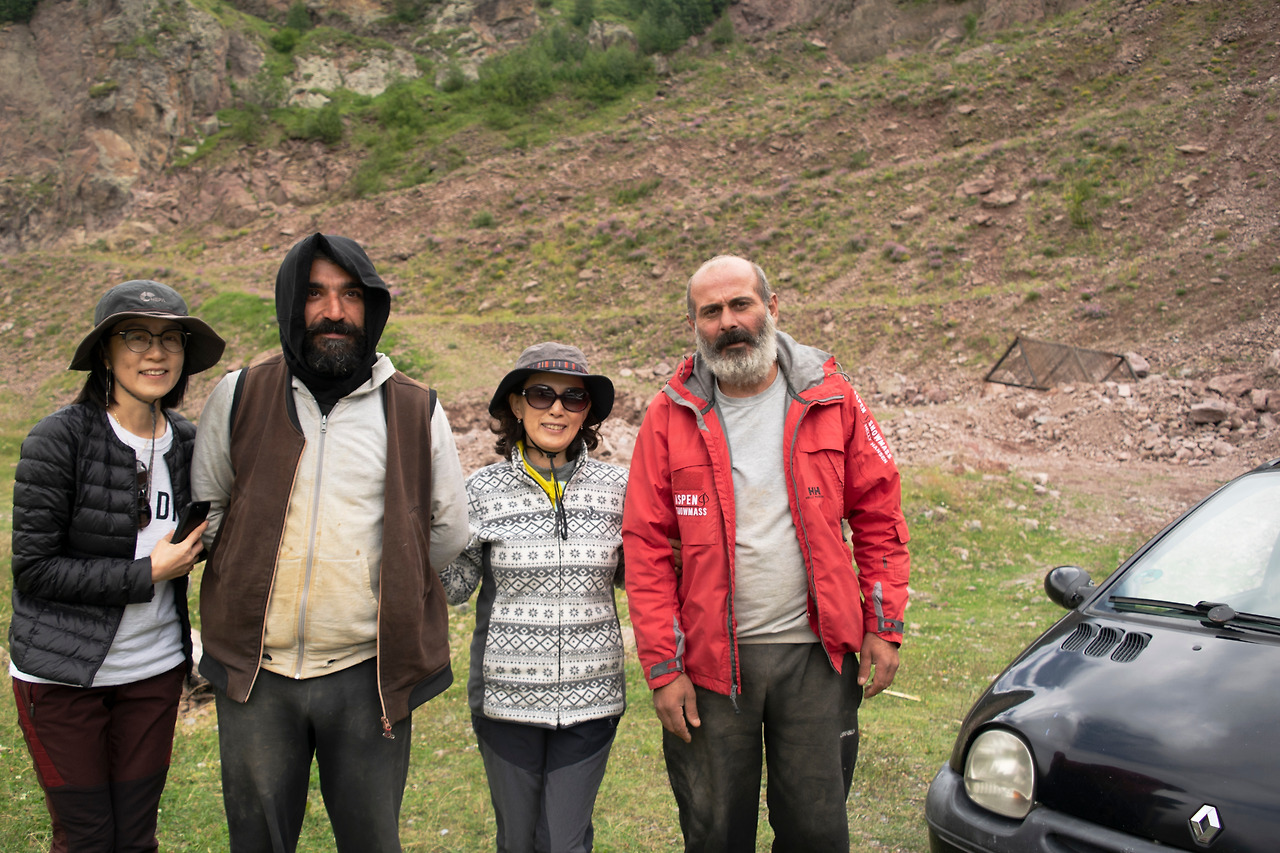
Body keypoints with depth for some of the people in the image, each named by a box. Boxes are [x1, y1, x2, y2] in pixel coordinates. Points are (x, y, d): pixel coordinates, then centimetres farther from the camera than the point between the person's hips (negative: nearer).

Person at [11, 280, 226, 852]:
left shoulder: (186, 441, 1)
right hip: (62, 672, -4)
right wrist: (148, 573, -17)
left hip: (155, 669, 4)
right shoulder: (59, 439, -15)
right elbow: (33, 569, -15)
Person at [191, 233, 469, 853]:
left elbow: (449, 531, 7)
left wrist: (383, 585, 8)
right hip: (256, 669, 1)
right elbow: (206, 511, 11)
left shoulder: (416, 411, -1)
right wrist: (261, 585, 9)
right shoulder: (239, 396, 1)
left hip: (369, 671, -1)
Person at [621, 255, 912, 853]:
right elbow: (646, 546, -4)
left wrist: (883, 625, -1)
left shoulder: (830, 399, -1)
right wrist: (662, 667, -7)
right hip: (710, 657, 0)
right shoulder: (670, 417, -3)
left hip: (815, 652, 0)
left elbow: (878, 515, 4)